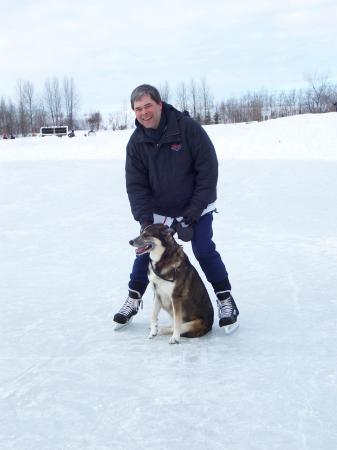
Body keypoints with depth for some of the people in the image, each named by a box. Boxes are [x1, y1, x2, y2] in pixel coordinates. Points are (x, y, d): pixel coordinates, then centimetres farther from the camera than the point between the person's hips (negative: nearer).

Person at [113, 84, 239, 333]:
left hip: (196, 207, -3)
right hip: (159, 210, 4)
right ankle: (133, 300, 22)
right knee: (146, 250, 3)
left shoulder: (188, 127, -22)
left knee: (204, 250, -11)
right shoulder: (136, 142, -9)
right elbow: (136, 184, -8)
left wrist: (193, 212, -20)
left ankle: (226, 299, 7)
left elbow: (208, 170, -19)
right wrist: (145, 219, -21)